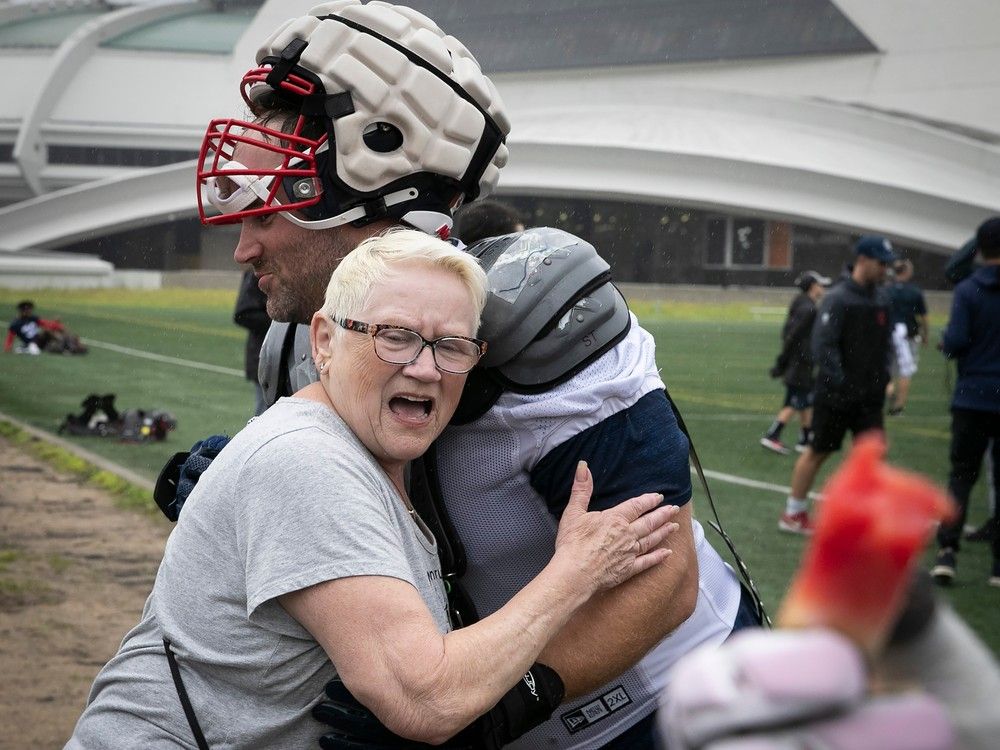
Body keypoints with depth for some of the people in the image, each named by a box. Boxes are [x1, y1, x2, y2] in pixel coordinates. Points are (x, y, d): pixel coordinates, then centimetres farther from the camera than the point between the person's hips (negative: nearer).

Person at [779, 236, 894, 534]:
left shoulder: (881, 297, 7)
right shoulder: (837, 298, -15)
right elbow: (823, 345, -19)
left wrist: (883, 374, 8)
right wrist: (840, 381, -24)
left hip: (869, 395, 6)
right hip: (836, 395, -6)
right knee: (818, 452, 5)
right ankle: (793, 514, 19)